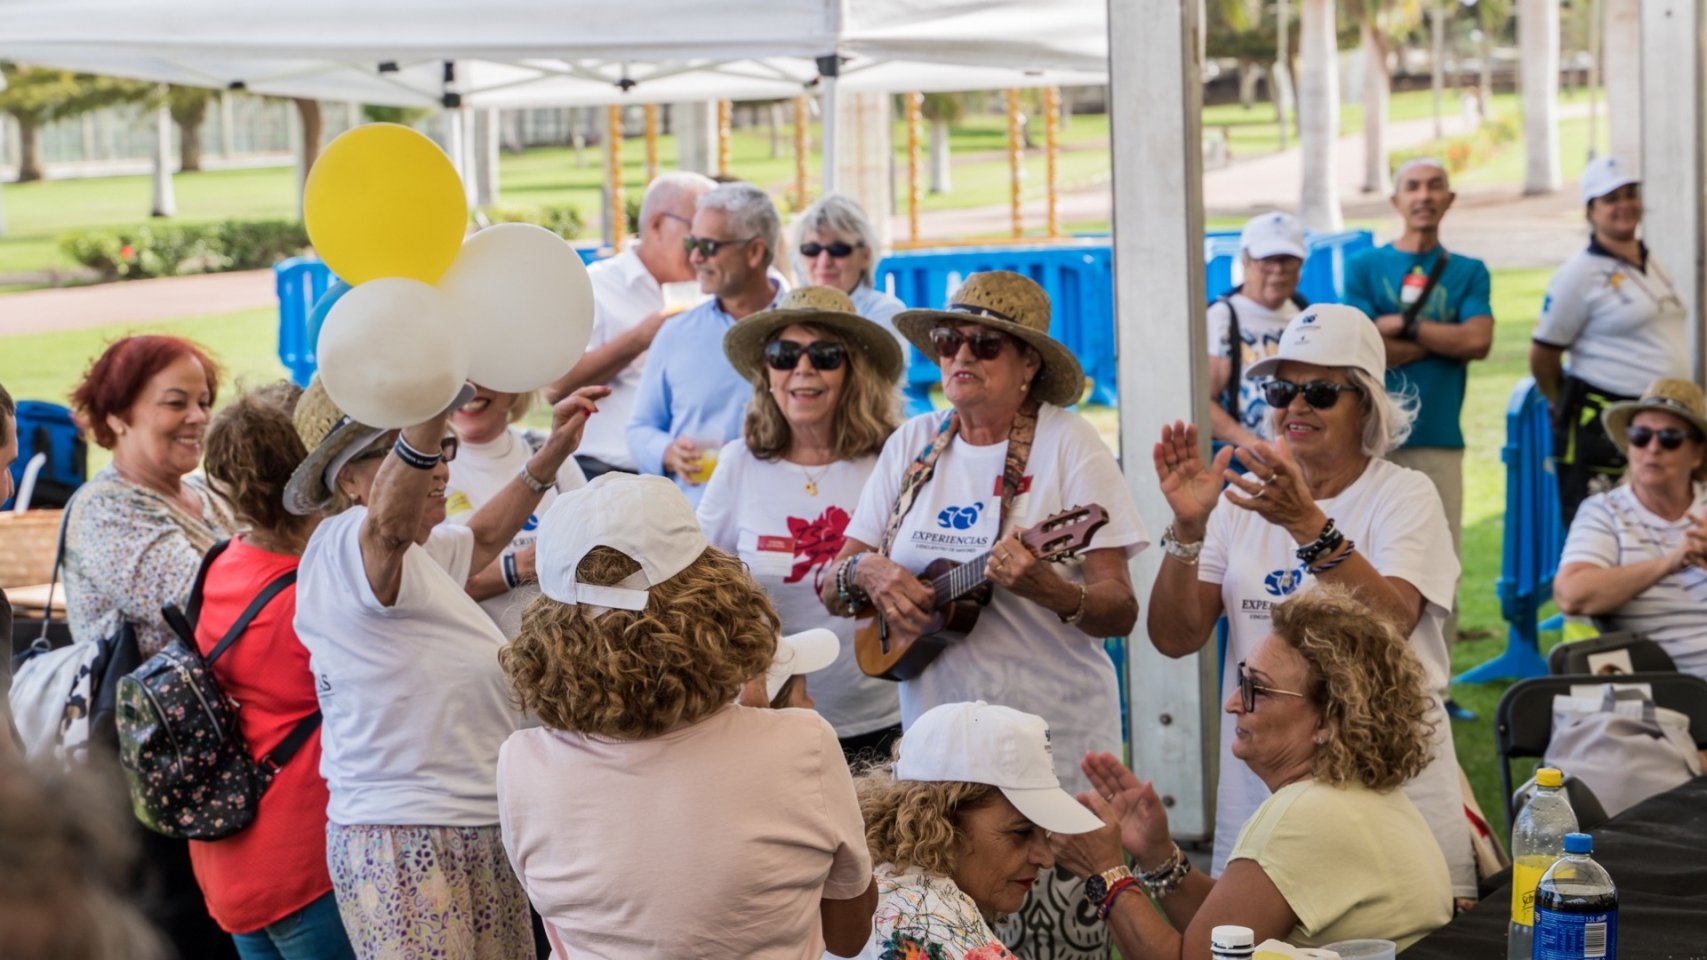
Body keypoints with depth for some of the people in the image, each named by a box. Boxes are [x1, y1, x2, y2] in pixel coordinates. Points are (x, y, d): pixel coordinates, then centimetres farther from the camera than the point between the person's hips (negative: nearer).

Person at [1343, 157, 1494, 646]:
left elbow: (1479, 341, -3)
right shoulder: (1365, 267, 8)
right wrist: (1443, 338, -1)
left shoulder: (1468, 272, 14)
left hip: (1440, 440, 2)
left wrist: (1401, 325, -3)